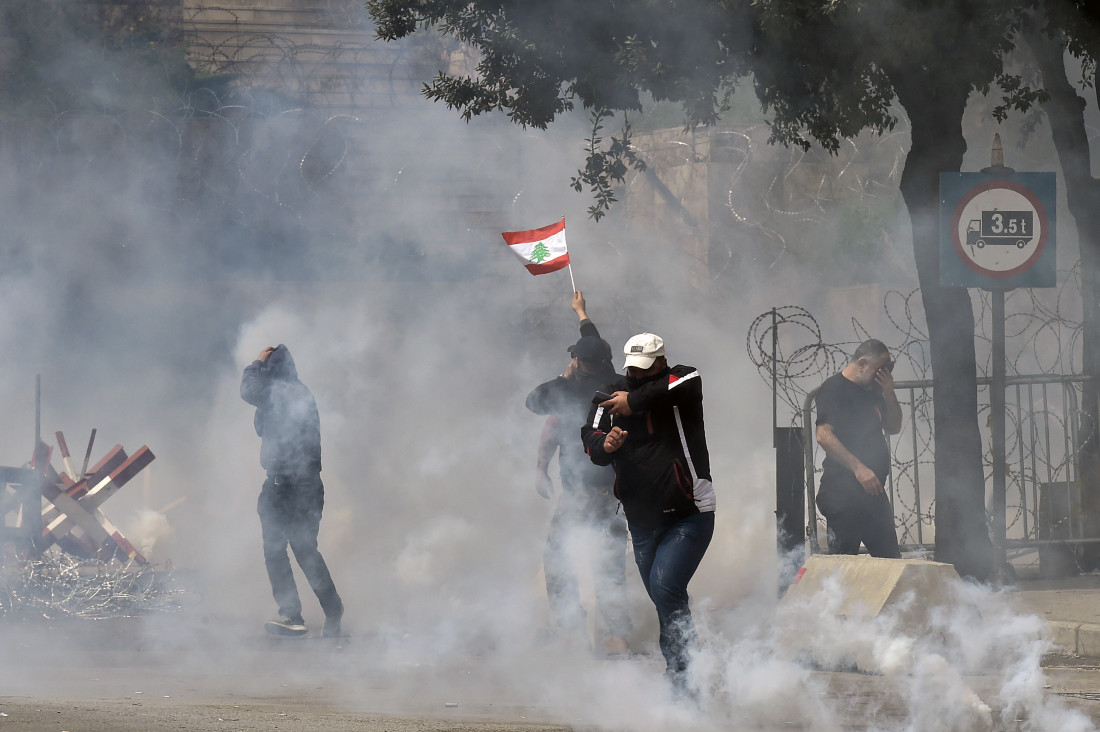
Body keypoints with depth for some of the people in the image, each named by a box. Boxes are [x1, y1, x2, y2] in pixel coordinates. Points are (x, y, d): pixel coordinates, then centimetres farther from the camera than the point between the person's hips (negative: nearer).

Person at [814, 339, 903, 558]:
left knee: (890, 559, 9)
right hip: (843, 491, -9)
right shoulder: (833, 389, -8)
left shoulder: (872, 392, 18)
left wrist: (889, 392, 5)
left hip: (873, 490, 9)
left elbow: (893, 428, 21)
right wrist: (858, 468, -25)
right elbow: (824, 436, -18)